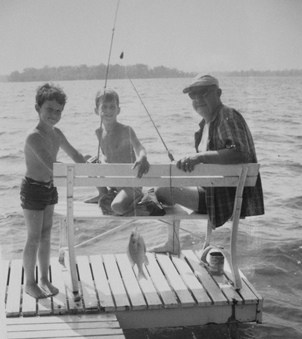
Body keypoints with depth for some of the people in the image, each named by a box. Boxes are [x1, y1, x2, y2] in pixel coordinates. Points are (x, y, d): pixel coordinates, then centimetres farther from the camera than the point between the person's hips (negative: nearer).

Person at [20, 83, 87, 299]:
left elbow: (75, 155, 15)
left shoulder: (57, 134, 2)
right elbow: (53, 167, -34)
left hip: (50, 188, 8)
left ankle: (44, 279, 25)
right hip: (33, 190, -8)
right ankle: (30, 283, 15)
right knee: (34, 238, 1)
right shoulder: (34, 137, -24)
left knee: (46, 235, 14)